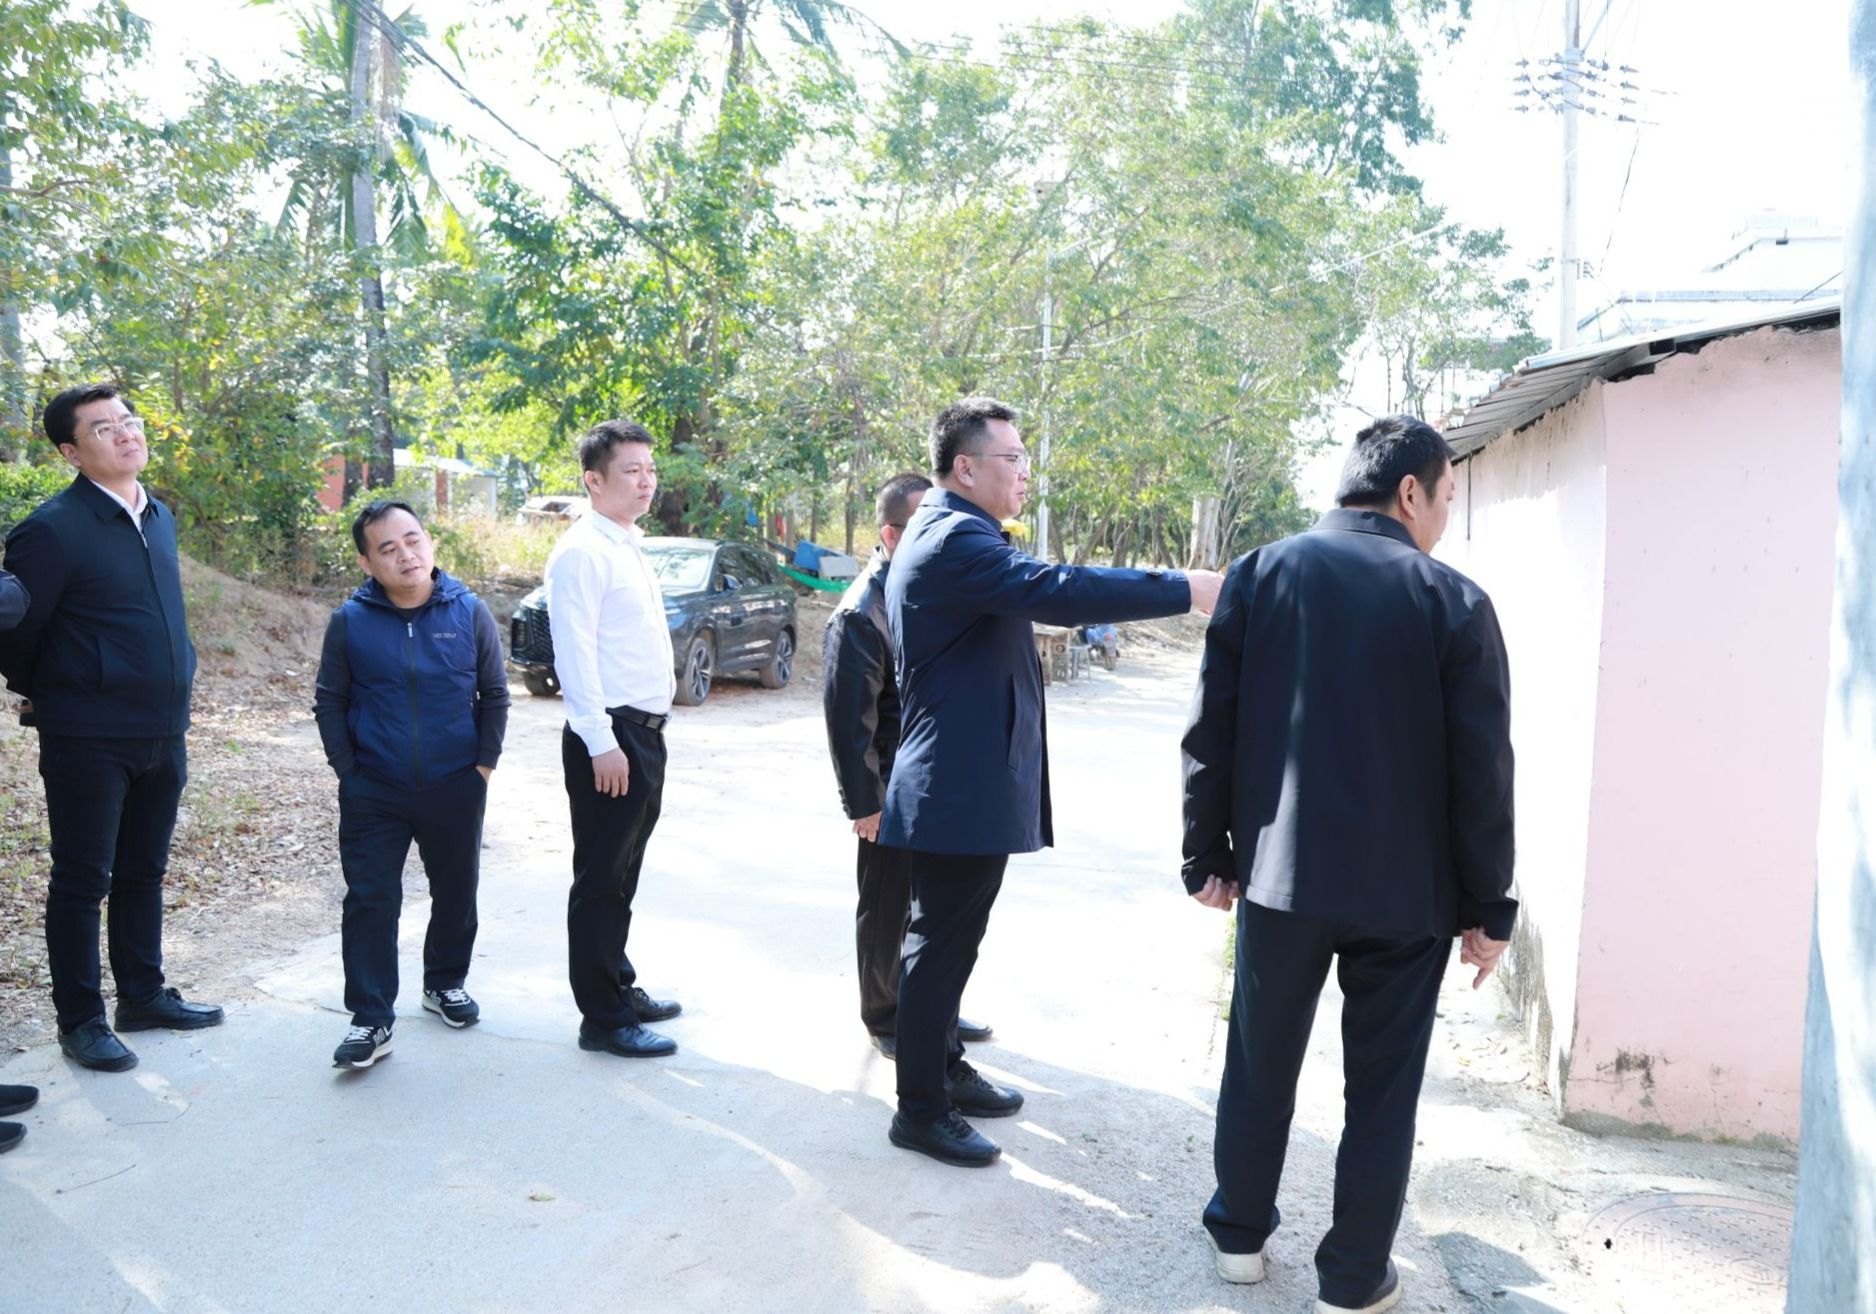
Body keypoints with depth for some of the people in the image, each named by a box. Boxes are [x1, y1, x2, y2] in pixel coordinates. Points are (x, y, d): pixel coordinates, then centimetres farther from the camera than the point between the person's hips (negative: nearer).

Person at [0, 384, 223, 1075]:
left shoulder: (159, 517, 8)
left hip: (162, 735, 7)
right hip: (89, 741, -7)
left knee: (142, 873, 17)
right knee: (82, 881, 5)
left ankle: (143, 994, 31)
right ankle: (80, 1020, 18)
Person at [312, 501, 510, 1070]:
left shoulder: (470, 613, -4)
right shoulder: (350, 621, -5)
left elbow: (494, 694, 4)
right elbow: (329, 702, 4)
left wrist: (485, 763, 0)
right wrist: (347, 771, -2)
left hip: (456, 788, 1)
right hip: (374, 791, -1)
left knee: (456, 893, 14)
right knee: (370, 903, -1)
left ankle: (445, 983, 36)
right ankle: (371, 1020, 6)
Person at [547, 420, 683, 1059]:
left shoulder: (630, 550, 17)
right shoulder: (582, 552, -12)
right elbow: (574, 653, -18)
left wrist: (645, 736, 17)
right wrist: (602, 743, -22)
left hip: (645, 733, 9)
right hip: (610, 737, -9)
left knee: (621, 875, 18)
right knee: (601, 880, 0)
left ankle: (619, 987, 30)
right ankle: (603, 1019, 8)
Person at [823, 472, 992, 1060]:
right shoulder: (862, 612, -18)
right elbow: (848, 716, -18)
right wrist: (864, 803, -17)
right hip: (894, 793, -7)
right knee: (886, 911, 9)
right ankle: (885, 1020, 27)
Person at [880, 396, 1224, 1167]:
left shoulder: (953, 534, 16)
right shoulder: (953, 539, -20)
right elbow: (1056, 592, -32)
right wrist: (1187, 589, -30)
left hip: (968, 781, 11)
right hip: (959, 787, -11)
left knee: (949, 942, 20)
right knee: (941, 948, 0)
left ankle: (944, 1069, 35)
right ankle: (920, 1111, 13)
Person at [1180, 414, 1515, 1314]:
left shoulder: (1260, 574, -2)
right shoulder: (1454, 601, -7)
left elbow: (1211, 732, -1)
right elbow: (1482, 770, -6)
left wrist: (1209, 854, 9)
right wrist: (1488, 906, 3)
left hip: (1282, 870, 2)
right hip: (1407, 889, -2)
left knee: (1261, 1064, 18)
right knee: (1381, 1088, 12)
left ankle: (1241, 1232, 33)